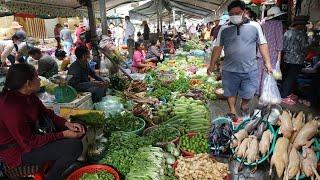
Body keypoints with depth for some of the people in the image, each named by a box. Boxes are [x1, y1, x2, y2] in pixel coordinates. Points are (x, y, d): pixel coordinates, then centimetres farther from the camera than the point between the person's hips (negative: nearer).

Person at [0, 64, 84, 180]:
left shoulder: (28, 95, -5)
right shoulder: (11, 106, -30)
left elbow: (46, 113, 6)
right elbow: (29, 142, -27)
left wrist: (67, 124, -10)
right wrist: (63, 134, -25)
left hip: (31, 134, 9)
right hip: (19, 150, -9)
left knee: (77, 130, 9)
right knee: (75, 146, -23)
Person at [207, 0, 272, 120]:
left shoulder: (255, 26, 1)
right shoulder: (224, 29, 3)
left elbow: (262, 44, 5)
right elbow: (218, 47, 6)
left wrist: (267, 63, 1)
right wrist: (212, 64, 5)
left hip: (250, 69, 0)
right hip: (229, 70, 1)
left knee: (248, 93, 10)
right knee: (230, 93, 12)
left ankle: (244, 106, 41)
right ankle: (232, 112, 31)